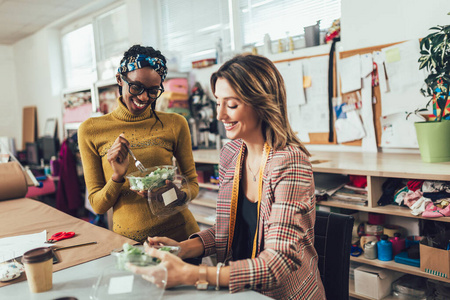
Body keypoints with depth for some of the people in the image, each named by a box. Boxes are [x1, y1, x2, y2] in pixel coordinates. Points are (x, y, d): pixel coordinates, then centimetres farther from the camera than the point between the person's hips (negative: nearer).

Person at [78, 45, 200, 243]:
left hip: (178, 233, 0)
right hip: (127, 239, 1)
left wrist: (180, 194, -12)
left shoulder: (175, 124, 1)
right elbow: (98, 205, 4)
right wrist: (117, 177, -14)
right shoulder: (91, 131, 2)